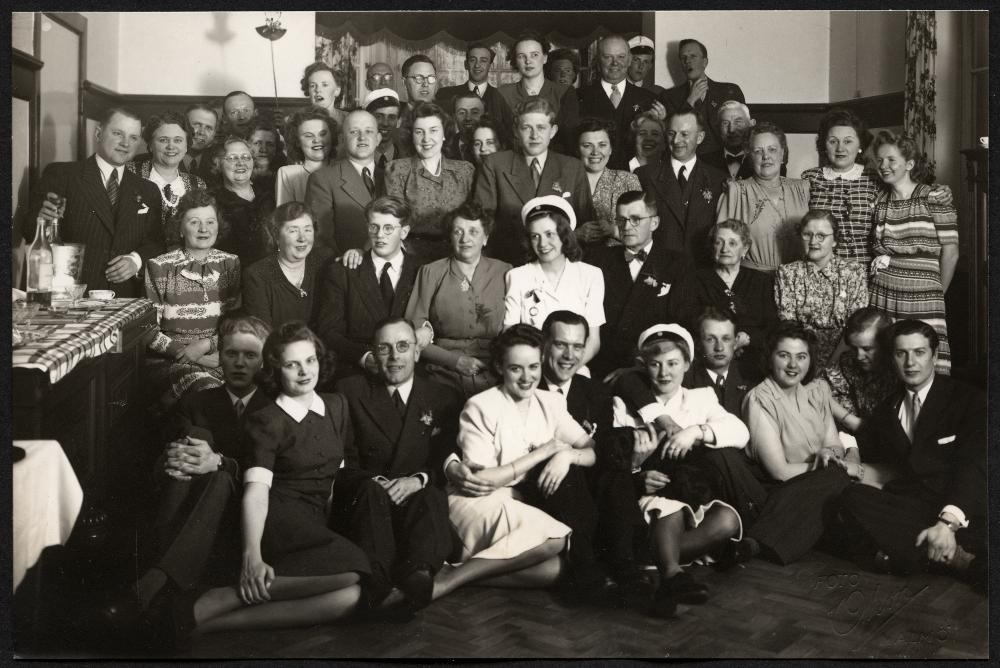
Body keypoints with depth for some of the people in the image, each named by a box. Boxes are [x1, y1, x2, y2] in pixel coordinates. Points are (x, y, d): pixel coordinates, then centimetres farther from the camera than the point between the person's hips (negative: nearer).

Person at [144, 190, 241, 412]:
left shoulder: (231, 264, 11)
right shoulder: (159, 267, 3)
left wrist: (207, 344, -9)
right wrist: (186, 353, -10)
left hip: (221, 357, 3)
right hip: (170, 361, -2)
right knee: (209, 389, -35)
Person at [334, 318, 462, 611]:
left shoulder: (444, 399, 16)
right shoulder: (350, 392, 13)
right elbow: (342, 461, 6)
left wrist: (419, 480, -15)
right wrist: (374, 482, -15)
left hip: (421, 497, 0)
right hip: (363, 503, 0)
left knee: (431, 498, -34)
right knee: (371, 491, -35)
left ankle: (419, 574, -58)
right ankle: (377, 580, -51)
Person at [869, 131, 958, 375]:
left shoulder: (934, 199, -2)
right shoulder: (879, 201, 11)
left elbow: (950, 252, -1)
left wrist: (938, 293, 6)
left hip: (922, 300, -3)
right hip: (882, 298, 3)